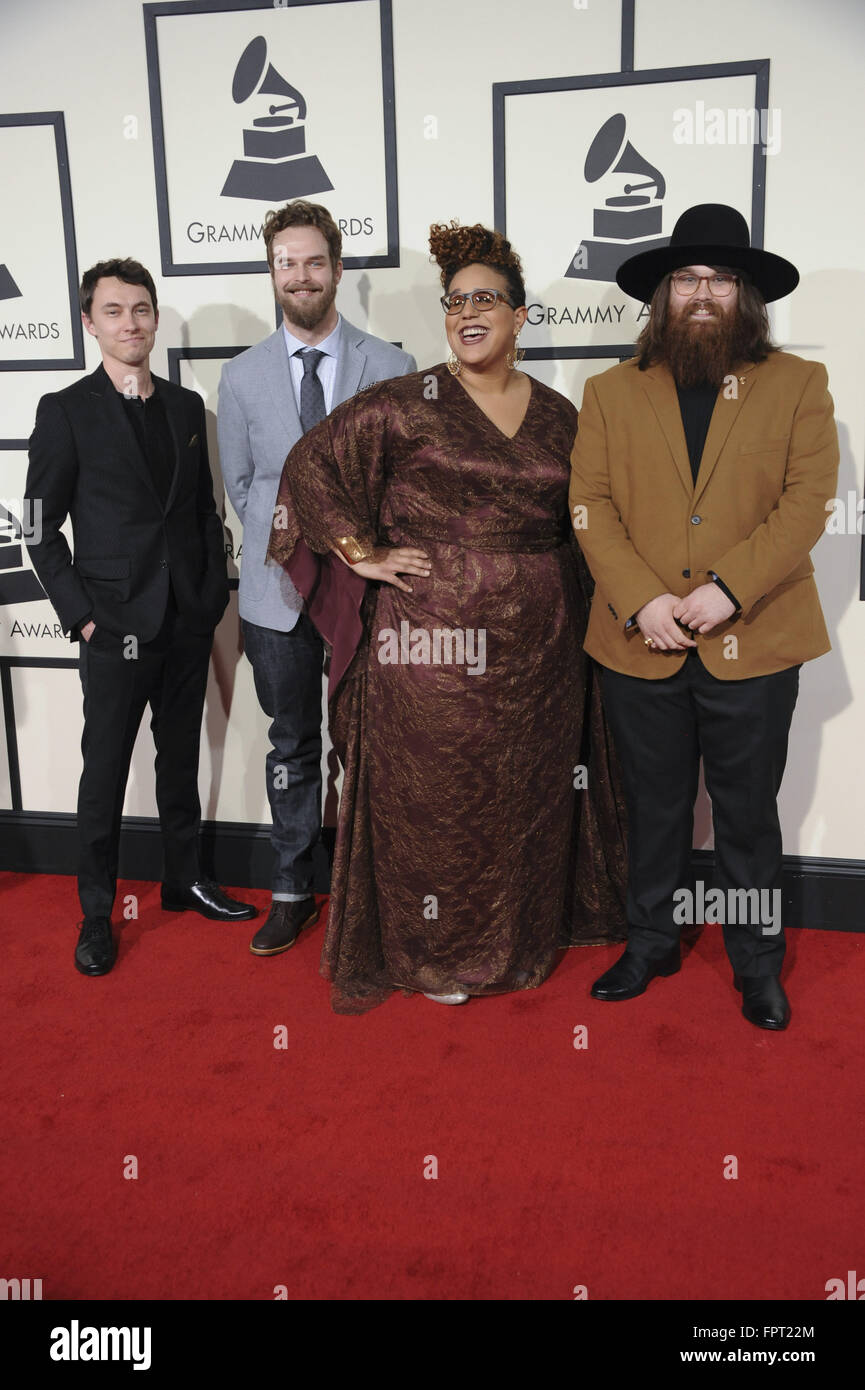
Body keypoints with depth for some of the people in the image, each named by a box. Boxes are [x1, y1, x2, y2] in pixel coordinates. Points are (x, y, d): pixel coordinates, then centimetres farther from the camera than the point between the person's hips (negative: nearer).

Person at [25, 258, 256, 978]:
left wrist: (215, 595, 4)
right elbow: (42, 529, -5)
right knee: (105, 774, 5)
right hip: (116, 628, -4)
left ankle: (185, 878, 32)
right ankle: (96, 912, 19)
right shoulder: (65, 412, -4)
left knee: (181, 758, 16)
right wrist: (81, 614, -11)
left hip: (188, 623, 4)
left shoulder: (187, 406, 9)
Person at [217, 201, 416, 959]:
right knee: (292, 747, 11)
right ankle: (293, 892, 25)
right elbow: (241, 486, 10)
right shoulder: (242, 375, 5)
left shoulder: (391, 366, -1)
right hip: (279, 590, 2)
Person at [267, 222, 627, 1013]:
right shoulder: (407, 406, -4)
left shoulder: (559, 417, 9)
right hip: (431, 645, -4)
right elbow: (310, 464, -4)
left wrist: (572, 628, 10)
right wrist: (362, 553, -8)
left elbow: (575, 526, 17)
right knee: (433, 796, 5)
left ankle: (521, 934, 33)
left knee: (525, 795, 13)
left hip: (535, 651, 4)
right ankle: (434, 952, 24)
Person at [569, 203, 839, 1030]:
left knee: (748, 813, 10)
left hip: (754, 644, -1)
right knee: (654, 808, 14)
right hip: (640, 645, 1)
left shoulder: (798, 386, 5)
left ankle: (757, 963, 28)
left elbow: (807, 502, -5)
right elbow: (590, 505, 0)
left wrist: (729, 588, -17)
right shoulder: (610, 392, 8)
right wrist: (641, 599, -14)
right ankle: (651, 944, 33)